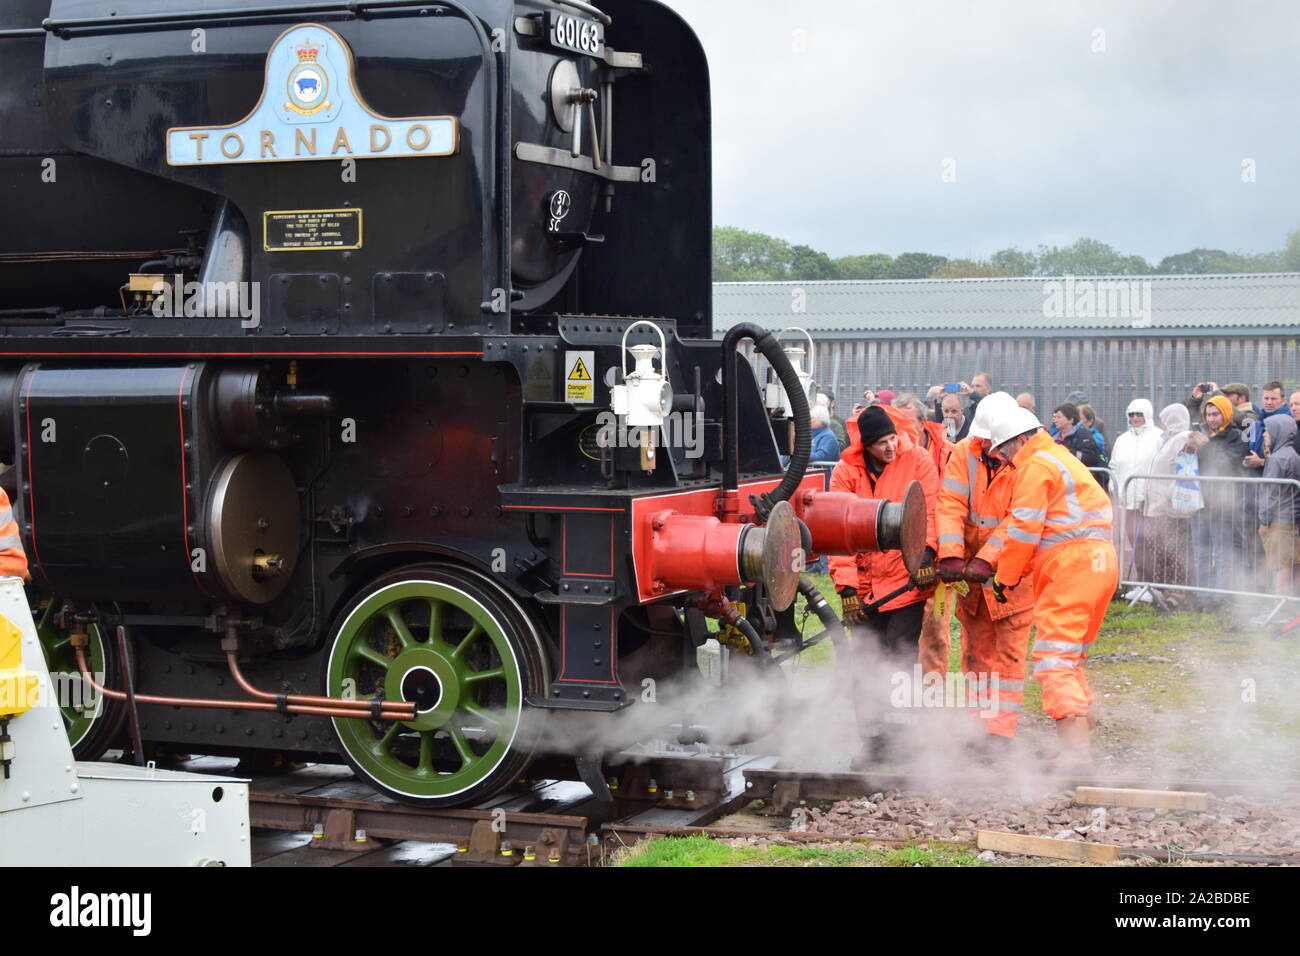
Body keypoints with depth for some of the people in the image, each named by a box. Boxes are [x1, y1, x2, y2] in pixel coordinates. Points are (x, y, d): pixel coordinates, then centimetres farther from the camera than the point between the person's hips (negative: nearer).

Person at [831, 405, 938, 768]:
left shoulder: (917, 461, -3)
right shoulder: (846, 472, -1)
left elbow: (929, 510, -7)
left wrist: (926, 553, -22)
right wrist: (846, 586, -9)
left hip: (907, 578, -2)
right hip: (866, 583, 3)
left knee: (899, 658, -6)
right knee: (865, 663, 4)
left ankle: (897, 729, 5)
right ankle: (873, 738, 12)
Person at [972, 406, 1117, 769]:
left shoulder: (1036, 466, -6)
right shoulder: (1060, 459, 26)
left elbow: (1024, 529, -11)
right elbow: (1015, 521, 21)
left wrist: (1004, 578, -1)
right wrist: (985, 560, 13)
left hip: (1070, 566, -10)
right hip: (1099, 563, 10)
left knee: (1053, 657, -13)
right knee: (1070, 656, 18)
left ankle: (1075, 748, -22)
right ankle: (1080, 732, 20)